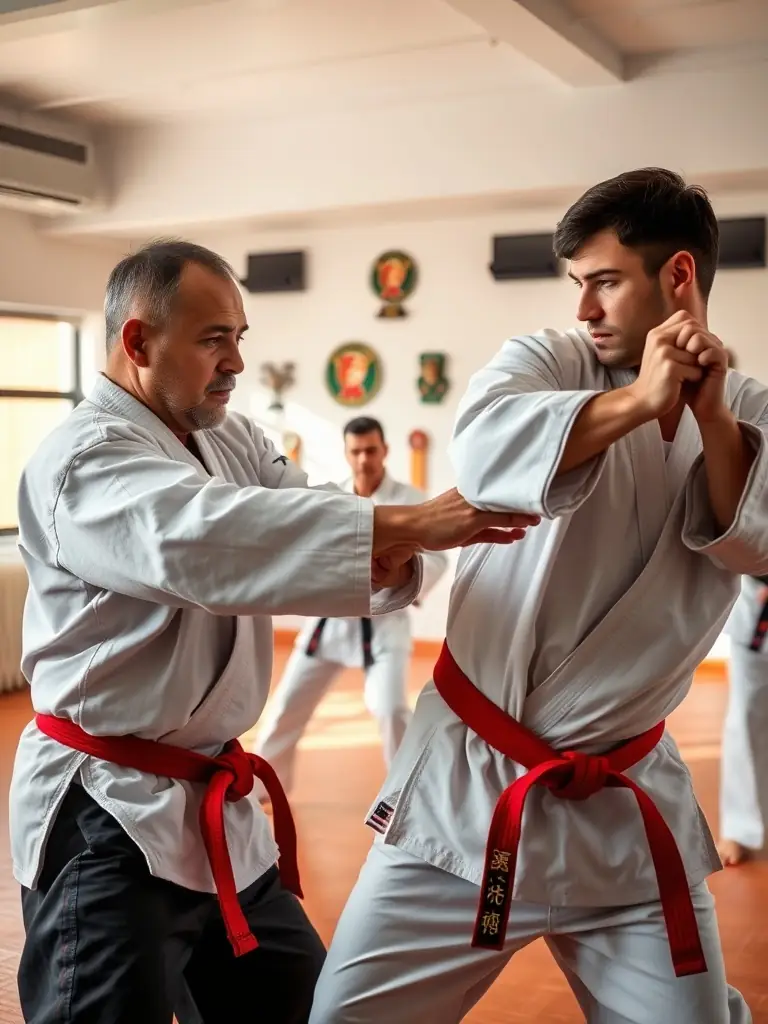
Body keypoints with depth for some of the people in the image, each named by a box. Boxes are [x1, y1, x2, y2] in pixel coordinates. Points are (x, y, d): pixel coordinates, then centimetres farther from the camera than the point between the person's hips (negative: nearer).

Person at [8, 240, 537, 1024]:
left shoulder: (230, 440, 10)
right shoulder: (84, 458, -19)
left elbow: (304, 515, -2)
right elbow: (207, 537, -37)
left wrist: (391, 548, -25)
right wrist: (405, 524, -41)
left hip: (208, 803, 9)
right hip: (106, 816, -9)